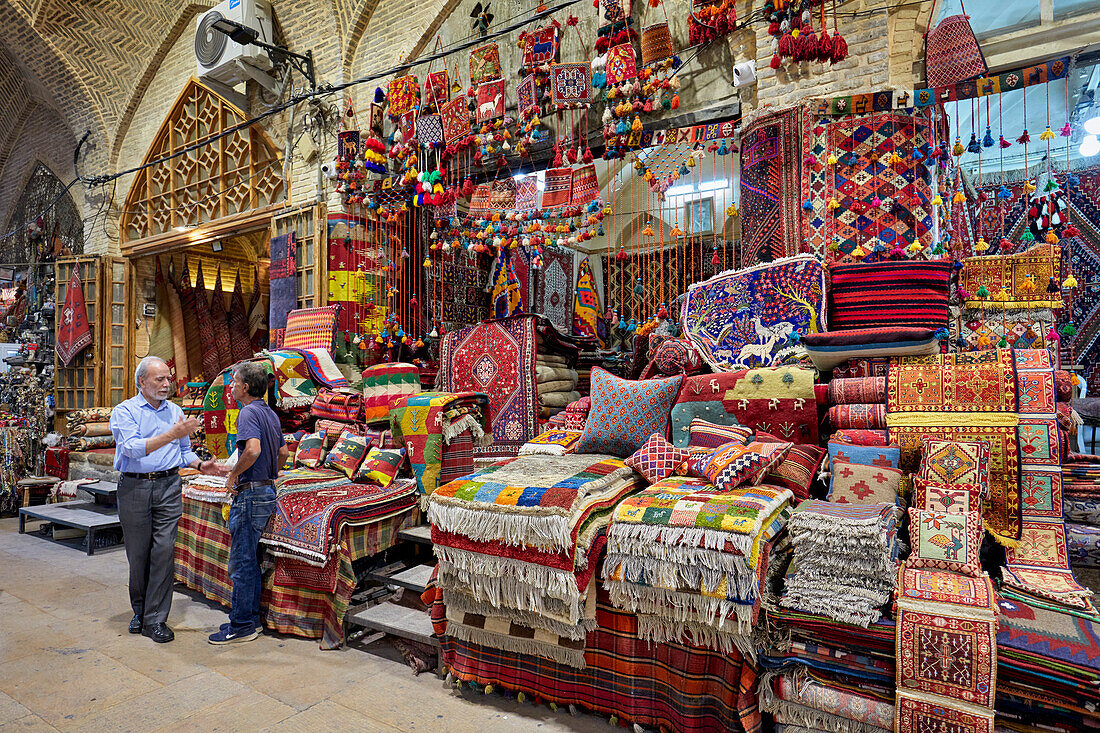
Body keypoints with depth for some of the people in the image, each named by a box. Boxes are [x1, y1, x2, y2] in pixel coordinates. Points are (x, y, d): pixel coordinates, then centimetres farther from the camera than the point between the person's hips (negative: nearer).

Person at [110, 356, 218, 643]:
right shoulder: (124, 411, -1)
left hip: (168, 486, 2)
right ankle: (140, 610, 29)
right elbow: (133, 448, -17)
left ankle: (155, 619, 5)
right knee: (138, 554, 9)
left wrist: (200, 465, -1)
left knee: (164, 551, -3)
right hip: (134, 487, -2)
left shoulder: (175, 411, 12)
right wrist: (172, 434, -27)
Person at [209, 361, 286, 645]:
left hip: (250, 494, -9)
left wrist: (233, 474, -17)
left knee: (241, 562, 1)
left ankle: (241, 626, 12)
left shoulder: (248, 412, -15)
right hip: (267, 491, 9)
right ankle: (251, 618, 27)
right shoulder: (270, 413, 13)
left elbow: (253, 450, -31)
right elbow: (284, 452, 21)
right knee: (250, 559, 18)